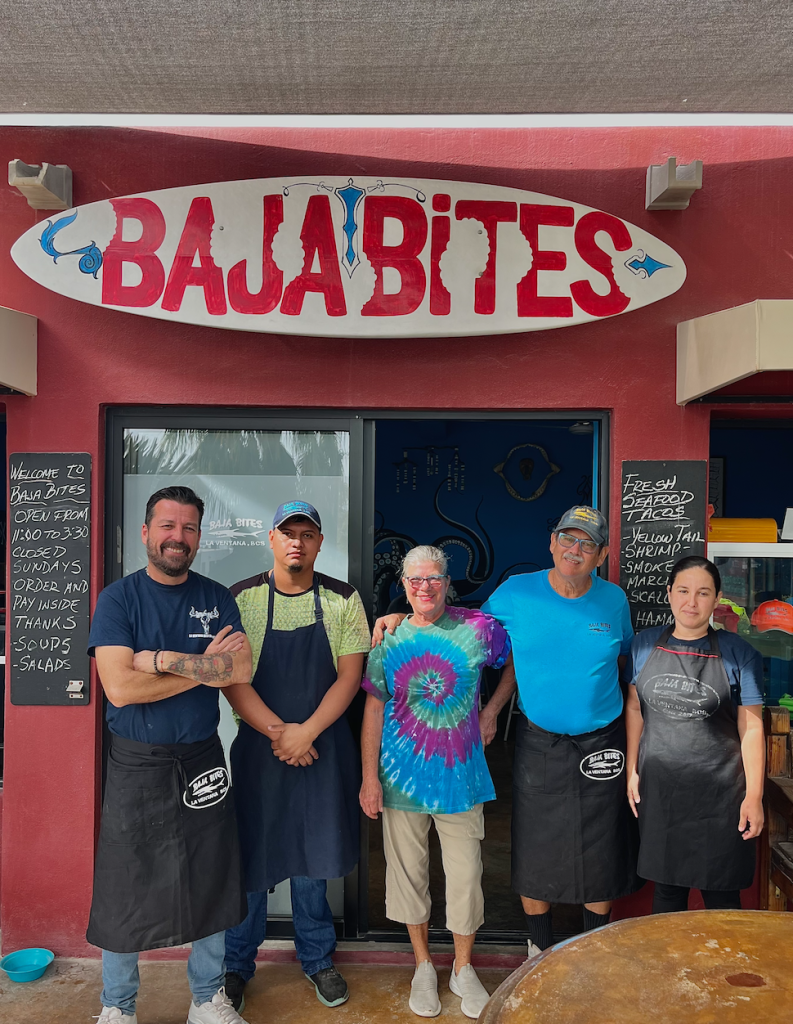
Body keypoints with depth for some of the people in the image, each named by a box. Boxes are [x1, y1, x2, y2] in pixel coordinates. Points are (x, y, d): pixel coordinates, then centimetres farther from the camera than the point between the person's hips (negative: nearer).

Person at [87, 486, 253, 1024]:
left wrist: (160, 659, -20)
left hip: (202, 762, 3)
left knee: (210, 884, 14)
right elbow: (120, 687, -19)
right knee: (126, 889, 9)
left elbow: (242, 669, -12)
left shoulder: (217, 598, 2)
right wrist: (204, 666, -15)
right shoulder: (118, 598, -7)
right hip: (136, 765, -2)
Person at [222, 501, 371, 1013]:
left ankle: (318, 957, 34)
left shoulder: (343, 600, -1)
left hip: (323, 745, 1)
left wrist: (305, 732, -14)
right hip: (258, 745, -1)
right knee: (250, 855, 9)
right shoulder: (242, 599, -4)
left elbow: (350, 675, -4)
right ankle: (238, 964, 30)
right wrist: (277, 732, -16)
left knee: (314, 855, 14)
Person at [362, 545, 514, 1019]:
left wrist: (492, 709, 2)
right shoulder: (389, 638, -3)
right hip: (404, 775, 1)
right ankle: (424, 965, 34)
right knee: (409, 869, 12)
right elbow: (373, 709, 0)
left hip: (460, 773, -1)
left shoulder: (478, 628, -6)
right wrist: (370, 776, -3)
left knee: (466, 871, 8)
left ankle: (464, 968, 31)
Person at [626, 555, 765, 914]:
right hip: (658, 788, 3)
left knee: (720, 894, 8)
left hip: (719, 792, -2)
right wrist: (632, 770, 7)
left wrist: (754, 797, -7)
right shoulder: (645, 644, 1)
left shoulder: (738, 653, -6)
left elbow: (751, 728, -5)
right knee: (666, 886, 16)